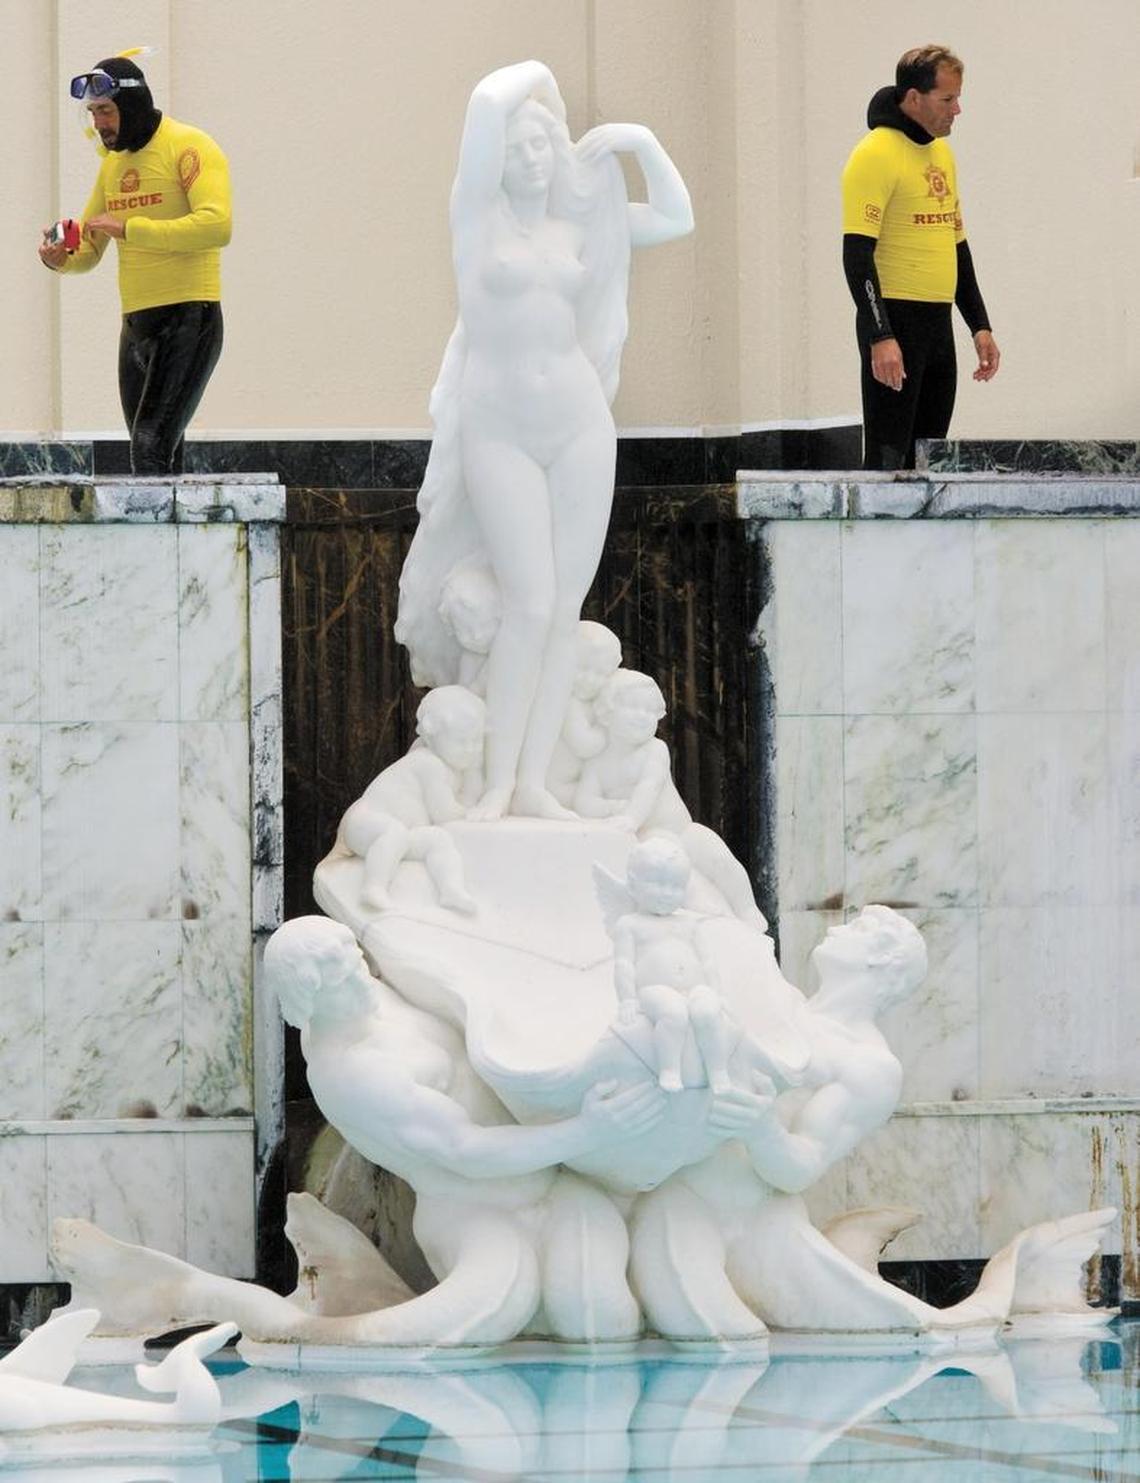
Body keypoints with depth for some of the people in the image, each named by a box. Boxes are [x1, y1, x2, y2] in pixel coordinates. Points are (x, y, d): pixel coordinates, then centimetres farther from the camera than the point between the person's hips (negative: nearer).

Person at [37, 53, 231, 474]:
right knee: (160, 461, 8)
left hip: (189, 318, -8)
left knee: (150, 449, -20)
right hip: (136, 325, 8)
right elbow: (89, 249, 21)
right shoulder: (113, 163, 16)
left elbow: (216, 225, -23)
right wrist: (62, 257, -4)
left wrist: (129, 227, -23)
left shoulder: (190, 148, -8)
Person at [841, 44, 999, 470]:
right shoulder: (876, 154, -11)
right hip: (894, 322, -8)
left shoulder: (941, 153, 16)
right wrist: (879, 338, -23)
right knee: (889, 458, -10)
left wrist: (980, 325, 17)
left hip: (937, 323, 8)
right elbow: (858, 254, -16)